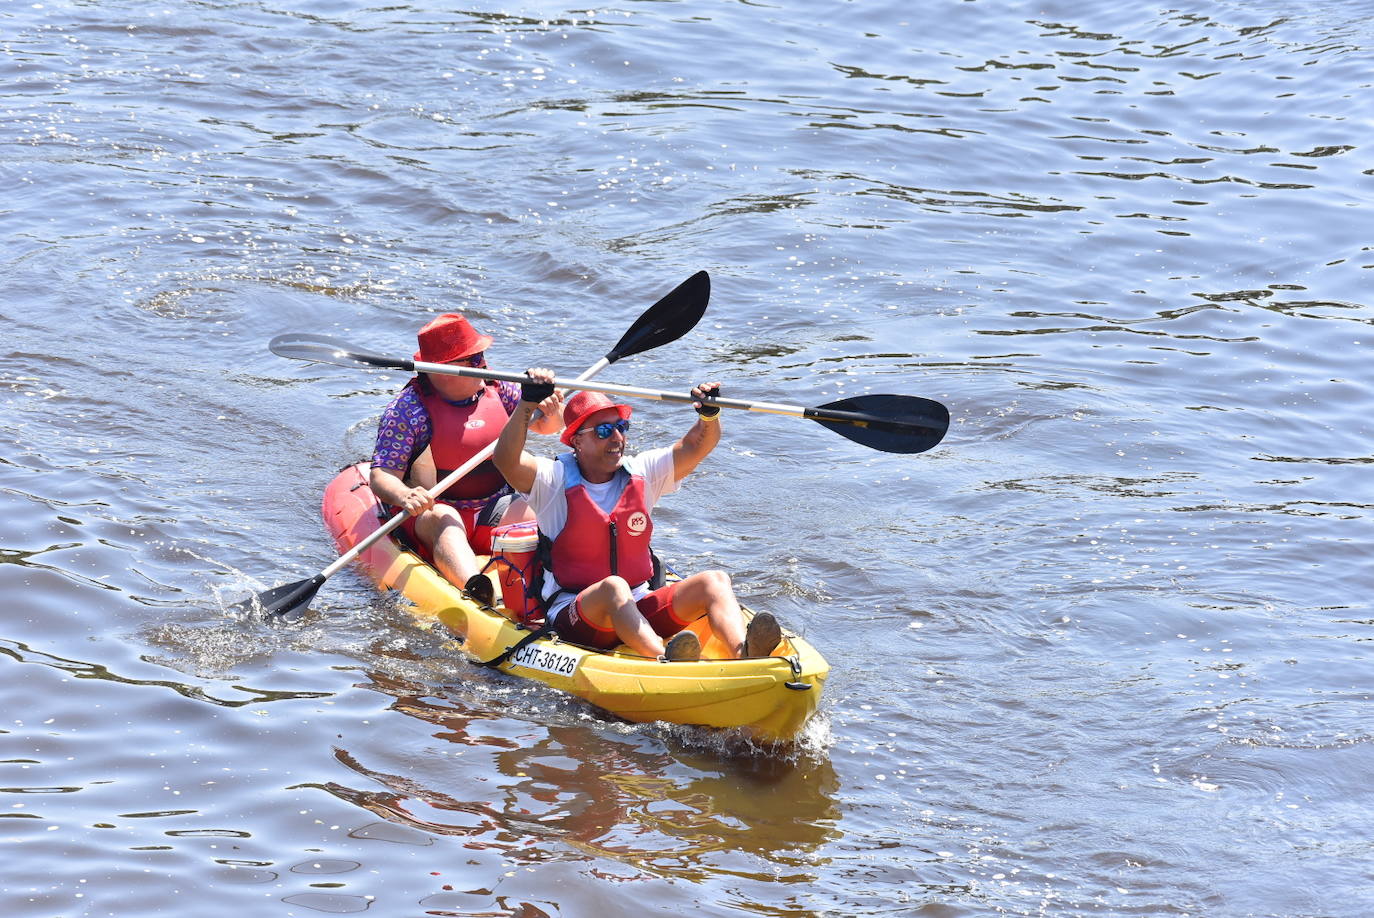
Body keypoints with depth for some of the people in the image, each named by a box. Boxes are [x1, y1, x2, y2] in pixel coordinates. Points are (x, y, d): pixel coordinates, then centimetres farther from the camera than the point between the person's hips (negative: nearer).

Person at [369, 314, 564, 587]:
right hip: (433, 509, -5)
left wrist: (553, 413, -13)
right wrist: (405, 496, -38)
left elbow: (546, 426, 12)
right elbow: (381, 477, -15)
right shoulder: (407, 409, -11)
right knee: (445, 522, -38)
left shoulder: (494, 388, 3)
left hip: (495, 507, 5)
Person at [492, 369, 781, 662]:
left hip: (639, 611, 5)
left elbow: (695, 446, 5)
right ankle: (663, 660, -66)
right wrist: (528, 404, -31)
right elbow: (506, 460, -20)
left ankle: (743, 653, -47)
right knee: (614, 587, -38)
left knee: (715, 581, -17)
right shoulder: (555, 480, -3)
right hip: (572, 617, -5)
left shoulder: (641, 473, 12)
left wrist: (709, 414, -17)